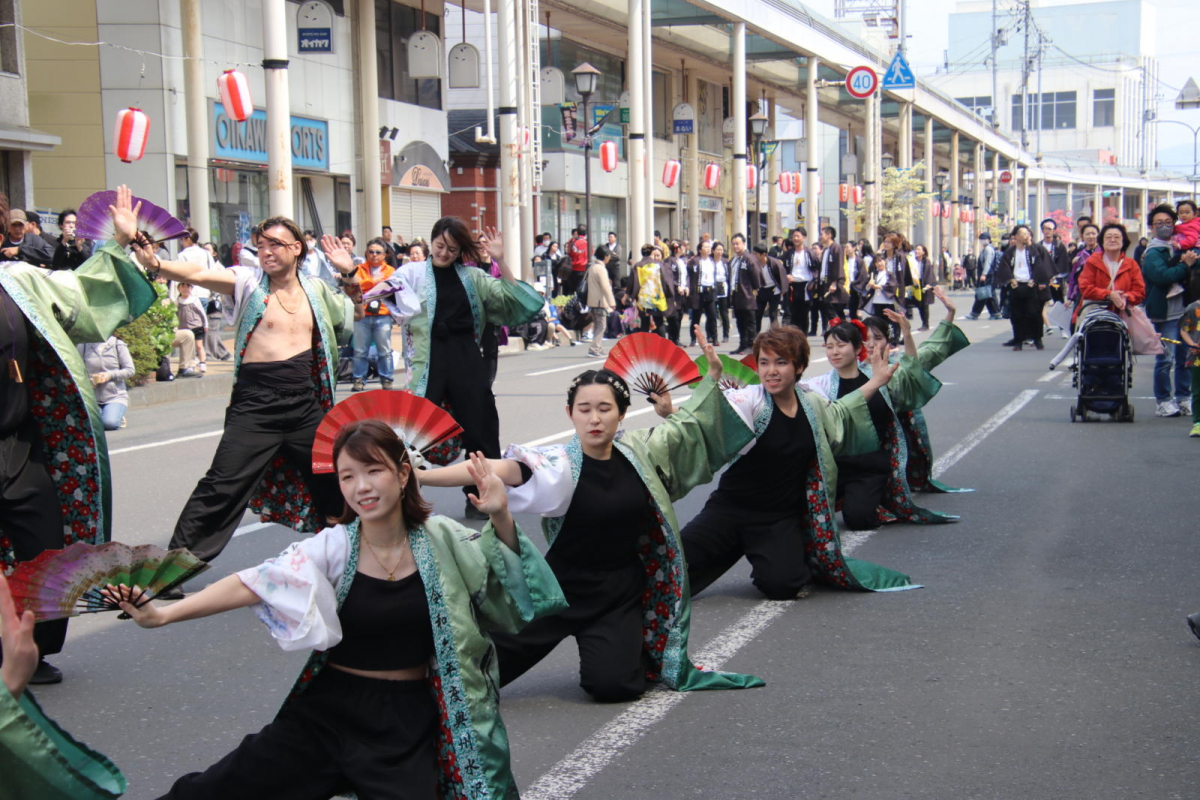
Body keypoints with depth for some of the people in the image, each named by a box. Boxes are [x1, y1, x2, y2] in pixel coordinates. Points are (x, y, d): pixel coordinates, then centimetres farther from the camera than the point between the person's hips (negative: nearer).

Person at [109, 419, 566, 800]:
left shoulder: (440, 541, -2)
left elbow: (506, 572, 12)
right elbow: (254, 583, -19)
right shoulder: (333, 549, -8)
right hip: (330, 709, 0)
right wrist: (163, 614, -30)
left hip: (409, 720, 0)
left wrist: (501, 518, -8)